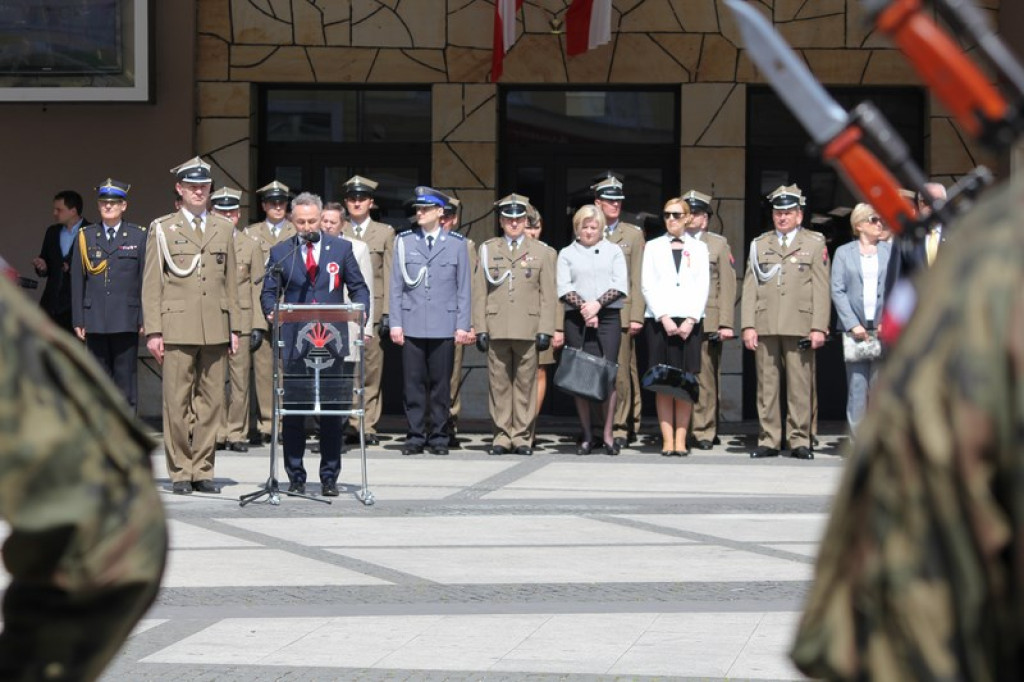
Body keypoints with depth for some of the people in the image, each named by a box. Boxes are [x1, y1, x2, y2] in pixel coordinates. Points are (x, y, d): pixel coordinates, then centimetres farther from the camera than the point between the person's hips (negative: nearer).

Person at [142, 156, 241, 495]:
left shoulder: (224, 228, 15)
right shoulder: (162, 229, 6)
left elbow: (230, 282, 16)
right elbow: (151, 283, 3)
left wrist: (234, 327, 11)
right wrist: (153, 331, -4)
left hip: (215, 328, 3)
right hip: (178, 326, -3)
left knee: (211, 401, 2)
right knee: (177, 402, -3)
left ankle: (202, 469, 9)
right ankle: (180, 472, 4)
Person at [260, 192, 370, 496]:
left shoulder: (341, 248, 10)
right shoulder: (280, 253, 9)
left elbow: (358, 287, 12)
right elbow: (269, 292, 9)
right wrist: (272, 312, -12)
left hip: (332, 340, 0)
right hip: (295, 342, 0)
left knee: (333, 409, 2)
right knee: (293, 410, 1)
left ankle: (330, 477, 9)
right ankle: (296, 476, 10)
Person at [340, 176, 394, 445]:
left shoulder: (385, 232, 11)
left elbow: (389, 275, 6)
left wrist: (387, 312, -2)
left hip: (373, 309, 0)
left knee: (372, 369, -1)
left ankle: (368, 425, 4)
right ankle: (349, 424, 1)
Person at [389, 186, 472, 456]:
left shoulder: (456, 243, 6)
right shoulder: (404, 241, 7)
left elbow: (463, 288, 7)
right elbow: (396, 285, 8)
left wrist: (463, 325, 1)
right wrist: (395, 323, 1)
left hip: (444, 326, 0)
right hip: (412, 325, 0)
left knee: (441, 384, 2)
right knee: (413, 383, 0)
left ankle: (438, 436, 11)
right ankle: (416, 436, 7)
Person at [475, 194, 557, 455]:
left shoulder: (539, 251, 11)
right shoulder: (488, 250, 11)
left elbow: (548, 295, 7)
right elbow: (479, 291, 9)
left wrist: (545, 330, -1)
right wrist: (480, 328, 1)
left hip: (528, 329, 0)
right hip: (496, 330, 0)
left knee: (526, 384, 0)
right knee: (499, 384, 1)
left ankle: (523, 436, 6)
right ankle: (502, 436, 7)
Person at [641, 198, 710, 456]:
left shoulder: (699, 248, 12)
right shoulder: (653, 247, 11)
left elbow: (703, 287, 5)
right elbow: (648, 286, 4)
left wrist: (690, 320, -8)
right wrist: (664, 318, -9)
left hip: (689, 321, 0)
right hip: (659, 320, 0)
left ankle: (681, 440, 0)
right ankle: (667, 440, -2)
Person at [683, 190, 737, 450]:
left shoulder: (719, 244, 12)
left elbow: (727, 285, 6)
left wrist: (726, 323, -2)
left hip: (706, 321, -1)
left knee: (705, 378, -3)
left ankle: (704, 431, 1)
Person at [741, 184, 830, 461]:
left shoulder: (815, 244, 10)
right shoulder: (759, 245, 15)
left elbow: (821, 289, 4)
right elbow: (750, 287, 11)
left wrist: (819, 327, -5)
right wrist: (748, 325, 0)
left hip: (800, 326, -2)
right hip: (765, 326, 2)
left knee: (800, 386, -3)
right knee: (766, 385, 1)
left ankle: (800, 441, 2)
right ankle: (769, 440, 6)